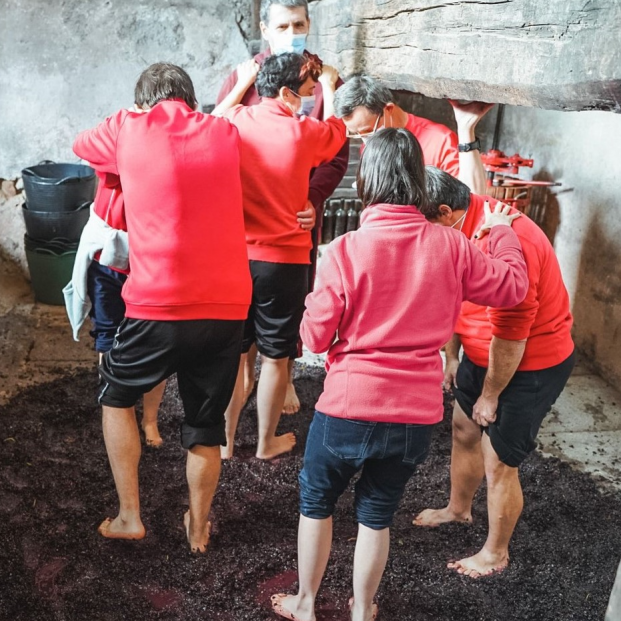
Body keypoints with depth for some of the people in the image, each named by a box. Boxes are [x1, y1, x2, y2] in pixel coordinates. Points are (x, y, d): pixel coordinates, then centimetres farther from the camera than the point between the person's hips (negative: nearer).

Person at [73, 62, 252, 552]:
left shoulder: (129, 129, 3)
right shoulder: (225, 133, 10)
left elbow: (82, 146, 24)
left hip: (159, 309, -2)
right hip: (228, 307, 3)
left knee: (117, 397, 23)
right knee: (206, 425, 18)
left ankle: (129, 517, 26)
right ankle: (198, 528, 32)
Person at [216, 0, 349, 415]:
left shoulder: (325, 82, 0)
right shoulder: (243, 77, 2)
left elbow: (337, 156, -5)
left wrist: (312, 199, -20)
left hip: (302, 210, 0)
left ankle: (286, 377, 27)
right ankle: (246, 370, 29)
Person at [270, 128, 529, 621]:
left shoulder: (346, 250, -15)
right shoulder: (450, 246, -6)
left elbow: (316, 336, -10)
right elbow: (512, 286, 9)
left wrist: (314, 304, 10)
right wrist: (503, 232, 24)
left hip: (348, 409, -2)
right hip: (418, 414, 3)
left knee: (316, 503, 22)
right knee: (377, 515, 21)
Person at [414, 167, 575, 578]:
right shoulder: (461, 227, -4)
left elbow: (510, 335, -27)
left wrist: (489, 395, -15)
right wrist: (452, 356, 13)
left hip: (530, 365, -9)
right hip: (483, 353, 9)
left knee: (499, 463, 2)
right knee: (464, 430, 23)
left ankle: (496, 553, 25)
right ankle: (458, 508, 48)